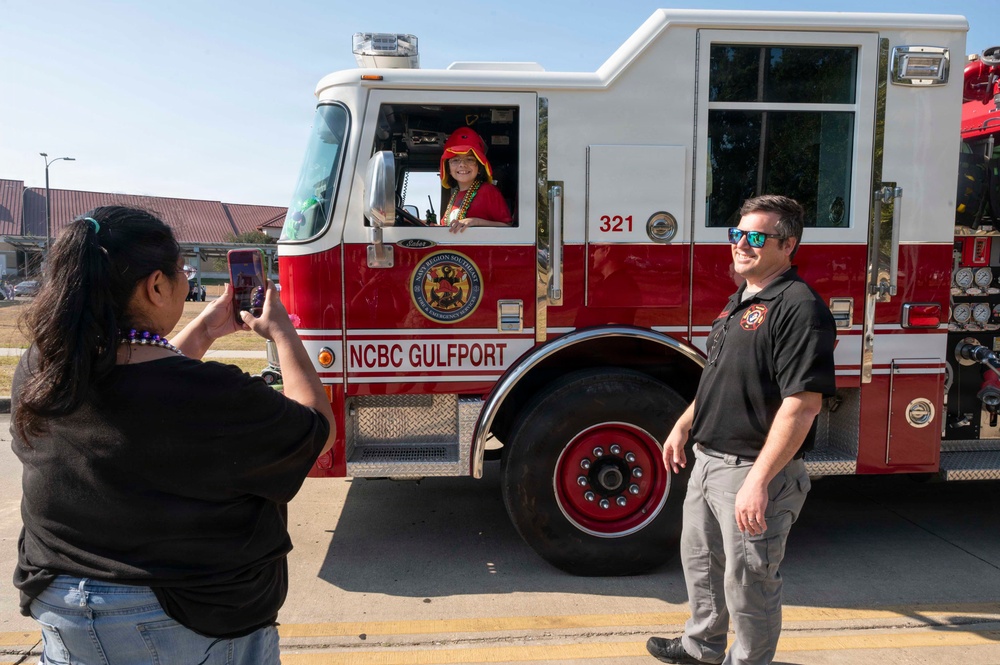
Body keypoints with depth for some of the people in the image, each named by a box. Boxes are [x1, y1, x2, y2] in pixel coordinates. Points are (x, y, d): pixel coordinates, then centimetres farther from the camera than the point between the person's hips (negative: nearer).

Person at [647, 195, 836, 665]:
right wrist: (683, 425, 20)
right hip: (708, 462, 10)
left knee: (748, 580, 6)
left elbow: (802, 404, -26)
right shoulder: (739, 302, 11)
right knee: (700, 558, 24)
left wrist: (759, 480, -29)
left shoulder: (798, 307, -19)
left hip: (754, 471, -10)